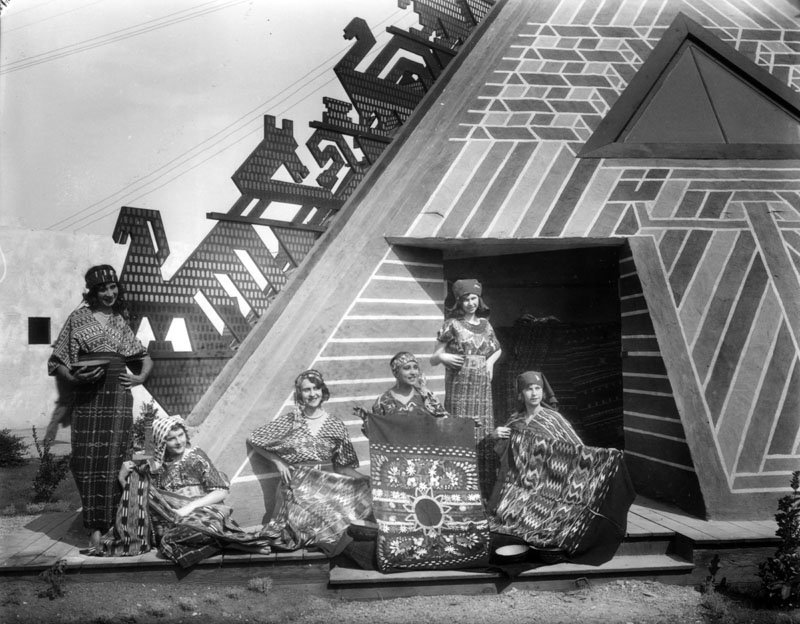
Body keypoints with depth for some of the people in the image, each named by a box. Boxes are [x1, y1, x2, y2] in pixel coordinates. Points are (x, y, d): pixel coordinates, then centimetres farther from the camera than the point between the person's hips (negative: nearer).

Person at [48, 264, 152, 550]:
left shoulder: (121, 321, 15)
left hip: (117, 393, 1)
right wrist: (75, 379, -13)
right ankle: (95, 526, 8)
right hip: (87, 396, -1)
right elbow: (57, 362, 4)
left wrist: (141, 378, 3)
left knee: (114, 458, -5)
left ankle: (106, 525, 2)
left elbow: (146, 358, 21)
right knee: (87, 459, -3)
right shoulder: (78, 319, 8)